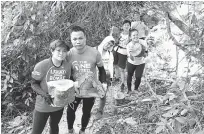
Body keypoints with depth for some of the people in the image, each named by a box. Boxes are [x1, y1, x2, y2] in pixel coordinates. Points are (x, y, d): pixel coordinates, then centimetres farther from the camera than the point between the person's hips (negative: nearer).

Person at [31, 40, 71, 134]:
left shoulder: (67, 66, -9)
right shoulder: (41, 66, -21)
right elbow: (34, 84, -11)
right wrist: (44, 94, -25)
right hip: (42, 106, -3)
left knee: (54, 126, 27)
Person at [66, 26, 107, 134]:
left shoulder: (95, 53, -20)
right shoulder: (68, 54, -17)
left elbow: (101, 70, -4)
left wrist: (103, 83, -13)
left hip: (90, 91, 0)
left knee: (86, 113, 22)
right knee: (70, 111, 20)